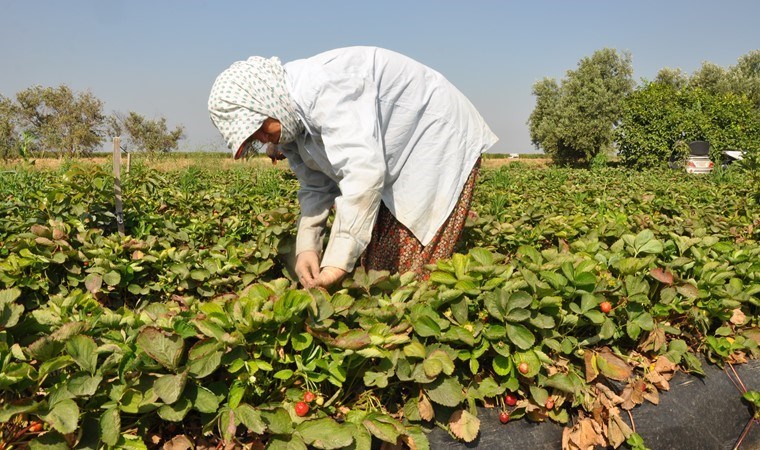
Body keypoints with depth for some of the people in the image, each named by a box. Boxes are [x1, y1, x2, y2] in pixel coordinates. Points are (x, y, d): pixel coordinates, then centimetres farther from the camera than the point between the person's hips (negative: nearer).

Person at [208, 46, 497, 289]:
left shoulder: (320, 88, -31)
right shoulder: (290, 120, 0)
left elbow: (364, 172, -40)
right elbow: (316, 188, 6)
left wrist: (338, 262, -39)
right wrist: (307, 247, -9)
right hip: (393, 164, 9)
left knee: (414, 267, -13)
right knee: (375, 263, 4)